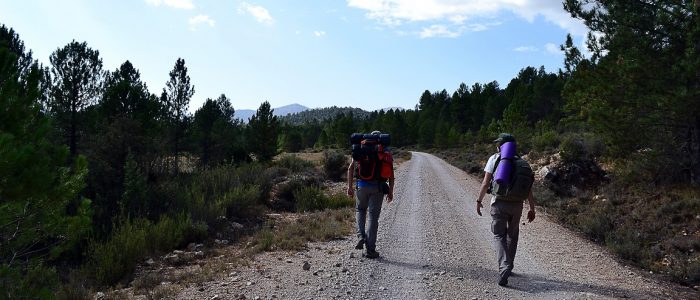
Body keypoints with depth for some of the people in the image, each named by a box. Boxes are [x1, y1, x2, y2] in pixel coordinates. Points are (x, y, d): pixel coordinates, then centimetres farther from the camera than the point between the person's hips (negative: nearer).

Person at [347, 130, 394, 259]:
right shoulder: (386, 153, 8)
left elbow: (350, 168, 4)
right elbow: (391, 174, 2)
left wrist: (350, 186, 5)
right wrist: (390, 192, 6)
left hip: (362, 185, 1)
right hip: (378, 187, -1)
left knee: (360, 210, 24)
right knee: (373, 217, 4)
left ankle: (361, 235, 2)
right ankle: (370, 249, 5)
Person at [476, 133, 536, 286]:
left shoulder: (494, 158, 0)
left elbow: (486, 183, -5)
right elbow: (528, 188, 4)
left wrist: (479, 200, 5)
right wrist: (532, 208, 8)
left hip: (499, 203, -3)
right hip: (517, 204, 3)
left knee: (499, 236, 4)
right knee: (512, 235, 20)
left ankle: (504, 267, -16)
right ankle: (508, 267, 28)